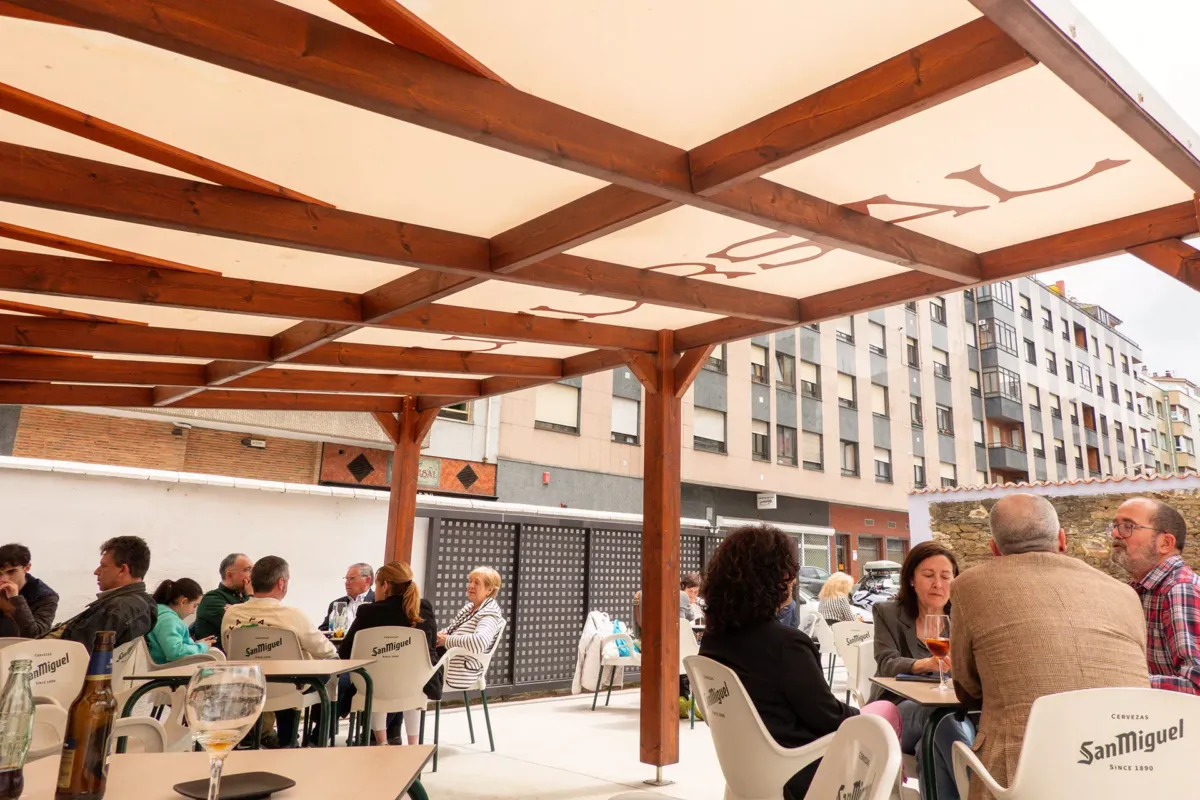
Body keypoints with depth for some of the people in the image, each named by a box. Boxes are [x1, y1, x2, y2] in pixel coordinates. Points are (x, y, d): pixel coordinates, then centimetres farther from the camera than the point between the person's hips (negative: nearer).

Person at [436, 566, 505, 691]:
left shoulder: (489, 614, -17)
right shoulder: (470, 606, 12)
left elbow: (480, 642, -35)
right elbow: (452, 629, 18)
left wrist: (447, 640, -23)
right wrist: (439, 635, -6)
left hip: (458, 674, -9)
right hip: (448, 659, 9)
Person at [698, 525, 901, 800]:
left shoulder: (713, 639, -5)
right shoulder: (785, 642, -29)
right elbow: (827, 718, -17)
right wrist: (857, 714, 3)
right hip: (802, 773, -7)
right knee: (886, 711, 17)